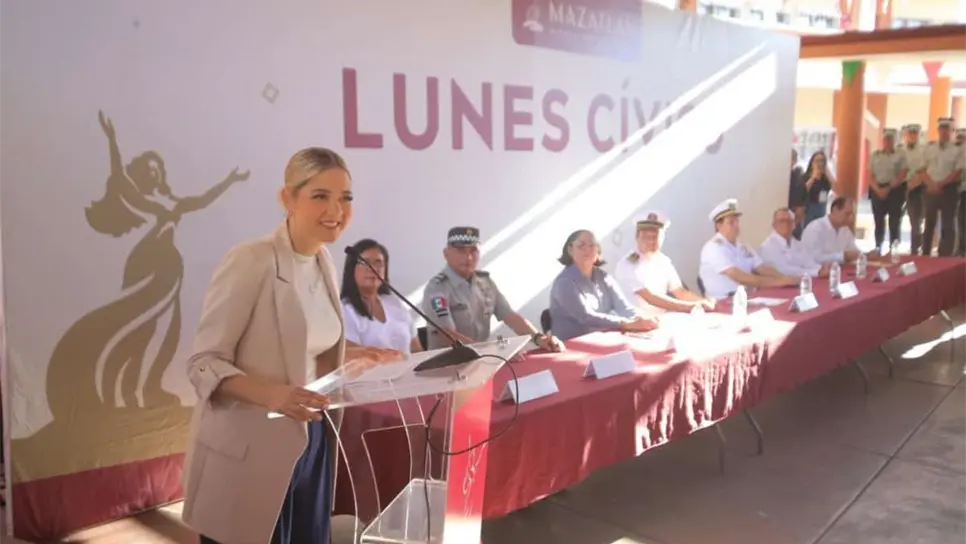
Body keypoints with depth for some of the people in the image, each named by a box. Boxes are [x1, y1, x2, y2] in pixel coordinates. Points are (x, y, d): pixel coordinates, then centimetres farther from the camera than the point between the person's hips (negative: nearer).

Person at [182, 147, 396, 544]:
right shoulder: (250, 261, -18)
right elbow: (204, 363, -16)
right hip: (249, 450, -7)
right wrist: (273, 395, -31)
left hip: (310, 440, 7)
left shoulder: (324, 261, 5)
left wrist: (354, 358, 0)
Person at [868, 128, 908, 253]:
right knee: (879, 222, 5)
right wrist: (878, 189, -11)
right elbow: (870, 175, 4)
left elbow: (902, 176, -6)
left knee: (894, 222, -2)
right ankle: (877, 249, 12)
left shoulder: (900, 156, 2)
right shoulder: (875, 155, 8)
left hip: (895, 191, -2)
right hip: (877, 191, 2)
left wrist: (888, 188, -15)